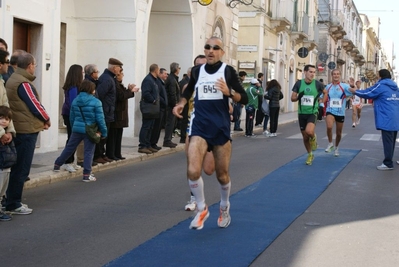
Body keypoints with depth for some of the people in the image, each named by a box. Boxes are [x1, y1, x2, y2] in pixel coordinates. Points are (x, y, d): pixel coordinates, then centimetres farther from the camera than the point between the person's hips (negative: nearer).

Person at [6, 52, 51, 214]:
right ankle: (13, 204, 1)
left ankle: (12, 201, 20)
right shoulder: (23, 83, -16)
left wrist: (40, 120, 9)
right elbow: (35, 105, -14)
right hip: (27, 130, -10)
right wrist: (46, 119, 4)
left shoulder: (13, 79, 13)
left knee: (17, 167, 15)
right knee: (21, 169, -3)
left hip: (18, 128, 10)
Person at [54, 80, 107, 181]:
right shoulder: (96, 102, -10)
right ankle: (86, 175, 5)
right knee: (89, 152, 4)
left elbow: (72, 117, 14)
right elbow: (100, 119, -10)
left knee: (69, 148, 18)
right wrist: (103, 132, -1)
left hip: (77, 129, 4)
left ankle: (57, 165, 30)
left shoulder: (75, 101, 6)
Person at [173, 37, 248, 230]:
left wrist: (229, 92, -20)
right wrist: (181, 104, 8)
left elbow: (244, 99, -2)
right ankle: (201, 209, 6)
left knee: (222, 174, 10)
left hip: (221, 128, -1)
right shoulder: (196, 71, 5)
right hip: (199, 127, 1)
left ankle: (224, 208, 38)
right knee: (193, 171, -17)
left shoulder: (228, 71, -2)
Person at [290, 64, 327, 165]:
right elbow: (292, 98, 0)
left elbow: (325, 93, 13)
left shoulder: (317, 84, -6)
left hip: (312, 113, -2)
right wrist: (298, 97, -18)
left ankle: (313, 138, 9)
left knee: (309, 132, -28)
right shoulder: (299, 83, -3)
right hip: (302, 113, 2)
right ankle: (310, 155, 30)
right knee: (305, 137, 10)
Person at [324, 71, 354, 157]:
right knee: (329, 127, -27)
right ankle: (330, 144, -4)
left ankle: (336, 147, 38)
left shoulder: (344, 86, -7)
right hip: (330, 111, 0)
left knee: (338, 133, 12)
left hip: (340, 112, 0)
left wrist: (352, 86, -45)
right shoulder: (328, 87, 2)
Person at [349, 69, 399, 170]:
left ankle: (388, 163, -5)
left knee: (387, 141, -6)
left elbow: (367, 93, -2)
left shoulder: (381, 86, -9)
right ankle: (388, 161, 23)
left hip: (387, 119, -8)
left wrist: (355, 91, 13)